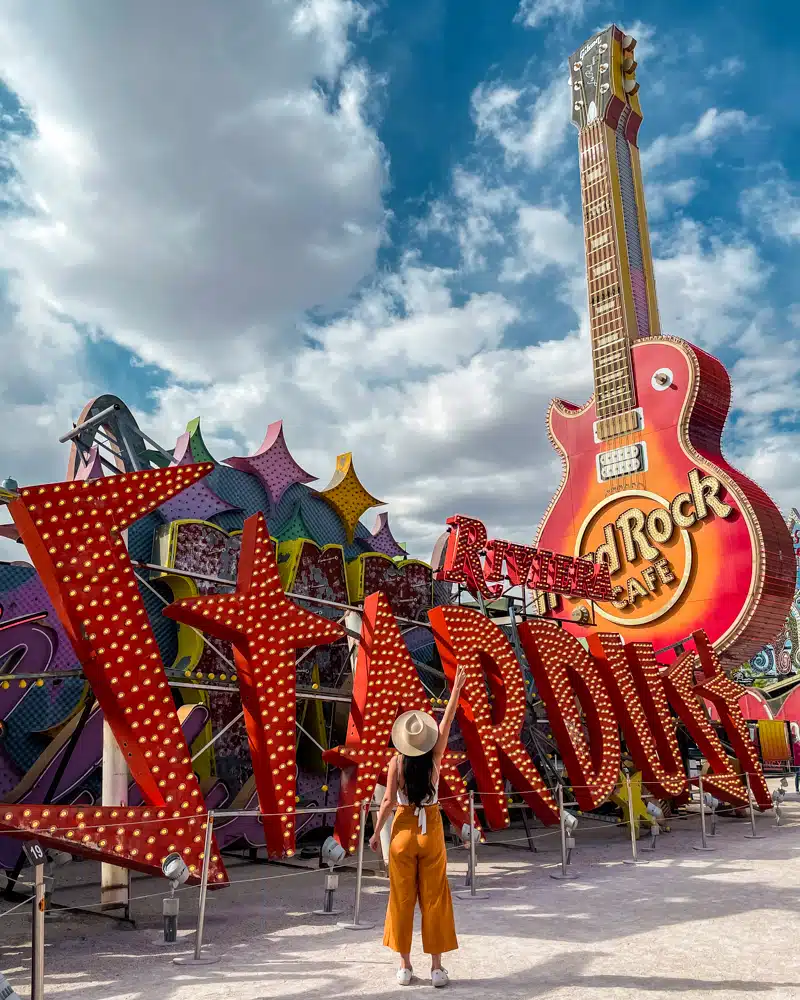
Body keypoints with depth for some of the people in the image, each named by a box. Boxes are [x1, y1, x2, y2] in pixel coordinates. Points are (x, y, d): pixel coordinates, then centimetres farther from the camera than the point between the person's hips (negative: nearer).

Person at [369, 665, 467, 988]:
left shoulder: (397, 762, -11)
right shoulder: (435, 758, -9)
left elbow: (389, 801, -10)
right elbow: (447, 721, -1)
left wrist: (376, 831, 1)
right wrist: (456, 689, 6)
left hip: (403, 830, -1)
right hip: (431, 830, 1)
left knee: (402, 898, 9)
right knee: (434, 898, 7)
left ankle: (405, 966, 15)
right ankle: (437, 967, 10)